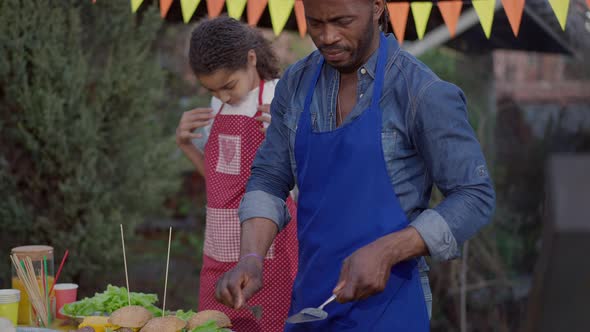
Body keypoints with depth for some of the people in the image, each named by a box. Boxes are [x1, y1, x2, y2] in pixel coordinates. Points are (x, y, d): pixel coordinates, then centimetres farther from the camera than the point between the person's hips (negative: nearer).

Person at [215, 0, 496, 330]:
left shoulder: (423, 93, -15)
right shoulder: (296, 83, 2)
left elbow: (475, 197, -13)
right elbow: (269, 180, 5)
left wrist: (384, 252, -25)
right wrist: (251, 259, -13)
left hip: (385, 305, -5)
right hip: (309, 300, 5)